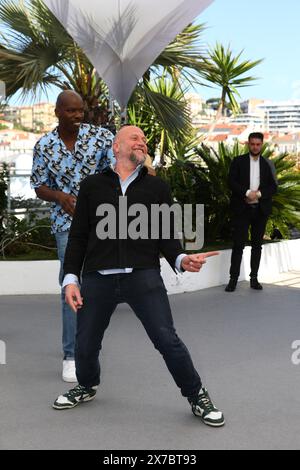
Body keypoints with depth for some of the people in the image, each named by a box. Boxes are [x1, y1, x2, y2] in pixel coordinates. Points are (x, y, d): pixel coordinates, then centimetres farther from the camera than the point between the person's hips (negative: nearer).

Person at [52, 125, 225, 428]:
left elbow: (165, 235, 9)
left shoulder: (156, 187, 13)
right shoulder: (92, 185, 12)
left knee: (167, 340, -7)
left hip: (144, 276, -1)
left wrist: (181, 260, -11)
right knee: (85, 345, 10)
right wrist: (71, 279, 3)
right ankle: (86, 387, 42)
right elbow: (78, 236, 11)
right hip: (97, 279, 1)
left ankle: (197, 398, 15)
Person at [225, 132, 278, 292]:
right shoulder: (238, 161, 4)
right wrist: (247, 193, -17)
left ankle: (254, 278, 14)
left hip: (261, 209, 2)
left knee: (257, 244, 7)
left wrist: (258, 194, -13)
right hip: (242, 208, -2)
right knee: (238, 244, -3)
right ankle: (233, 279, 1)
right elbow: (232, 182, -5)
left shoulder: (268, 164, 8)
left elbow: (273, 186, 3)